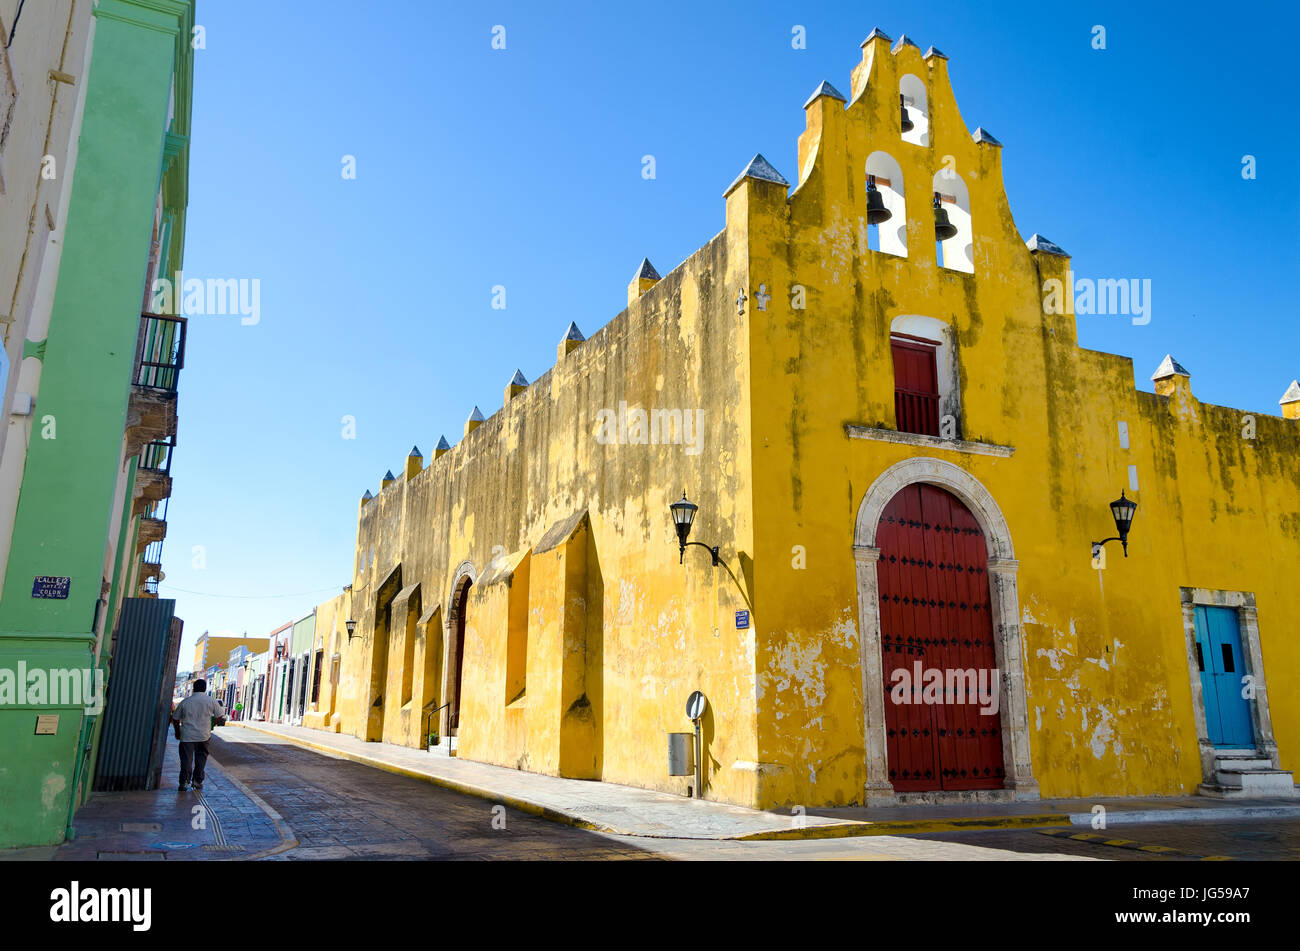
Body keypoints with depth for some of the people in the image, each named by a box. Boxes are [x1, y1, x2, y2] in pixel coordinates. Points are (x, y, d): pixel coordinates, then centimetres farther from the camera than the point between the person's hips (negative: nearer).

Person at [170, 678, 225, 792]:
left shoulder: (185, 702, 0)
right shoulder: (212, 701, -2)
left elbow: (175, 719, 8)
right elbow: (220, 716, 4)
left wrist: (177, 732, 23)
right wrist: (211, 725, 20)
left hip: (187, 736, 0)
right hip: (204, 735, 0)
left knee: (186, 760, 6)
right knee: (201, 759, 14)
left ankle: (184, 782, 0)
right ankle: (198, 781, 17)